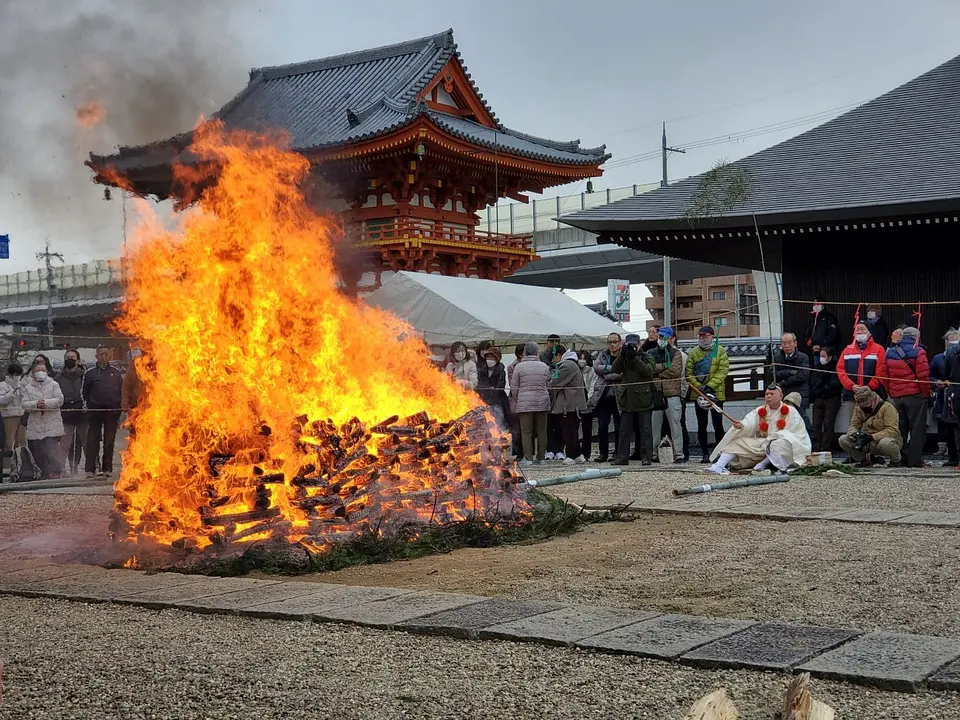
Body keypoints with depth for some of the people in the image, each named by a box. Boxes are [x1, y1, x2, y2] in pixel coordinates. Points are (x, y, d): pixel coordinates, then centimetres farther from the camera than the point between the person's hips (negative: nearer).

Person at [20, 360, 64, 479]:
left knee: (52, 453, -13)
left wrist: (46, 403, -18)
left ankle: (54, 474, -16)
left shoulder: (54, 384, 8)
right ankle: (44, 476, 19)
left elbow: (59, 400, -4)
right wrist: (36, 404, -19)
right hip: (35, 426, 2)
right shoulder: (27, 387, 10)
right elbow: (24, 403, -2)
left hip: (52, 426, -2)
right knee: (38, 454, 7)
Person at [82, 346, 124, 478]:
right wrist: (86, 405, -1)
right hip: (95, 410, -1)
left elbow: (122, 391, 13)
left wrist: (121, 406, 5)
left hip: (112, 410, 1)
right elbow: (85, 392, 9)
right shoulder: (90, 373, 7)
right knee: (93, 440, -3)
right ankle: (90, 469, -4)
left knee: (109, 441, 4)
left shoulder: (116, 373, 10)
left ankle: (107, 468, 10)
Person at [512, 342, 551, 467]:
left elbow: (514, 387, 0)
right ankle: (541, 457, 14)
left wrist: (517, 400, 15)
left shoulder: (519, 367, -4)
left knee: (526, 431, 1)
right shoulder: (544, 366, 3)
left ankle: (528, 458, -2)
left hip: (525, 402, -3)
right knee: (541, 431, 10)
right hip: (542, 401, 3)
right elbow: (547, 383, 9)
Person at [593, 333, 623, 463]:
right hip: (604, 396, 4)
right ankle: (603, 453, 10)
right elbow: (596, 367, -4)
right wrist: (613, 368, -11)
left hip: (619, 397, -3)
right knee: (602, 427, 1)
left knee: (619, 427, 2)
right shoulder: (602, 356, 14)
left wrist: (607, 375, -9)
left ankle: (618, 453, 11)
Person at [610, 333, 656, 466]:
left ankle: (646, 456, 3)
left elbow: (648, 371, -14)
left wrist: (635, 358, -16)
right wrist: (623, 354, -12)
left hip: (643, 400, -4)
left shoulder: (646, 358, 3)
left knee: (645, 430, -1)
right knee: (624, 430, 5)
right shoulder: (624, 358, 14)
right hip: (627, 399, 4)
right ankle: (622, 456, 9)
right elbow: (615, 369, -2)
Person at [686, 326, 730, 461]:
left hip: (716, 393, -2)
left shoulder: (721, 351, 1)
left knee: (718, 424, -3)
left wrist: (710, 386, -17)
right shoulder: (693, 352, 7)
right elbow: (689, 373, 1)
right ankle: (705, 454, 11)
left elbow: (723, 371, -7)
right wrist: (699, 387, -12)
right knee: (701, 425, 5)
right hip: (698, 393, 2)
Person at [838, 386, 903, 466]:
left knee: (885, 443, -43)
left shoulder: (887, 407, -15)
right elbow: (853, 425, 5)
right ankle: (869, 459, 3)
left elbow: (892, 430, -23)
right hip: (871, 444, 5)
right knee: (843, 440, -12)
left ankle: (896, 461, -8)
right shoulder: (858, 408, 3)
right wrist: (854, 434, -21)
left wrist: (871, 437, -32)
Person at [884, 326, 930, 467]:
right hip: (915, 395, -5)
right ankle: (914, 460, -4)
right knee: (917, 429, 0)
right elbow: (923, 376, -13)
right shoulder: (918, 352, -8)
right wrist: (926, 394, -3)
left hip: (896, 396, 5)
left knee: (900, 429, 12)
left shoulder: (890, 353, 9)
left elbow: (886, 377, 11)